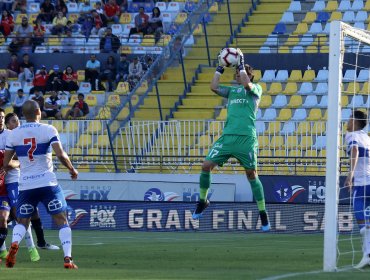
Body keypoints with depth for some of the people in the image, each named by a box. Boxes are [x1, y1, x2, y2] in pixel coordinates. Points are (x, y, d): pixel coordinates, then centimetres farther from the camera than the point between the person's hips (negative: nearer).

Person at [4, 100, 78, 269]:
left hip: (25, 185, 2)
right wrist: (72, 169, 4)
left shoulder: (14, 134, 3)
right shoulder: (48, 130, -5)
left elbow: (6, 163, 6)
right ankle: (68, 259, -7)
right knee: (62, 221, 7)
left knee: (22, 222, 15)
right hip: (48, 183, -2)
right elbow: (61, 155, -14)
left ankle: (14, 244, -16)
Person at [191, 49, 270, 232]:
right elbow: (214, 87, 5)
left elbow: (246, 84, -14)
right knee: (206, 165, -5)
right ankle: (202, 201, 14)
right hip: (228, 136, 4)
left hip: (246, 138, -4)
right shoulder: (232, 90, 20)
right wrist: (221, 67, 7)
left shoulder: (256, 89, 7)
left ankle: (263, 214, 5)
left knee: (251, 174, -3)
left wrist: (241, 64, -7)